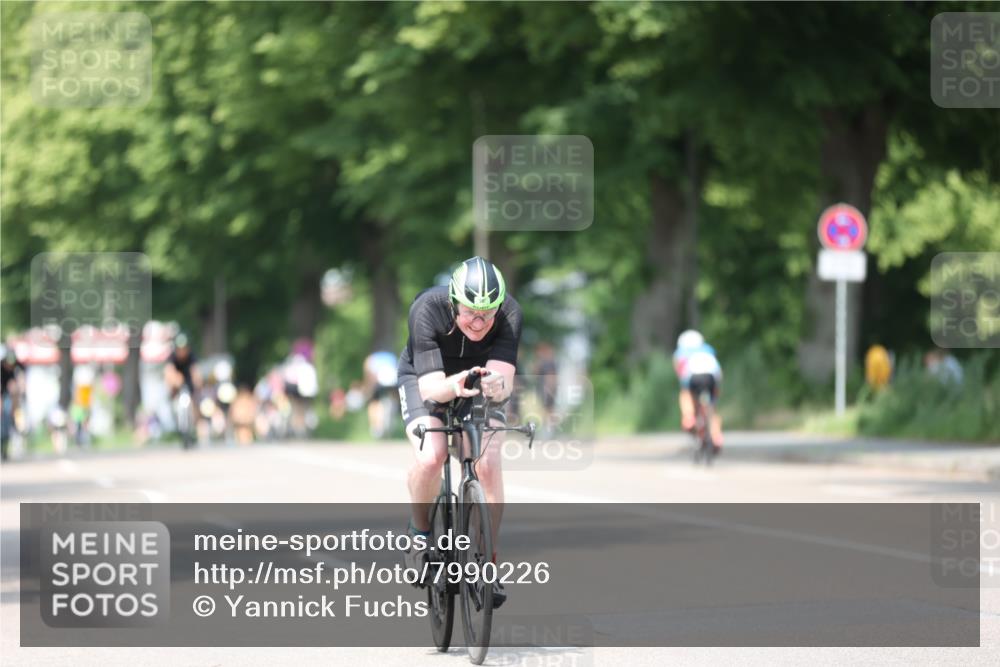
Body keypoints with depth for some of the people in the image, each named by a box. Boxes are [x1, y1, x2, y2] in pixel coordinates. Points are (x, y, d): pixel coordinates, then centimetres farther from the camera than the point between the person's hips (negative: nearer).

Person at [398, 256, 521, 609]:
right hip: (426, 379, -1)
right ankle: (420, 533, 1)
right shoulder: (427, 309, -34)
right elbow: (430, 386, -37)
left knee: (488, 463, -20)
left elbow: (505, 377, -37)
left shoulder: (509, 314, -30)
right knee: (430, 457, -27)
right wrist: (453, 386, -59)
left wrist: (497, 386, -61)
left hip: (481, 384, 2)